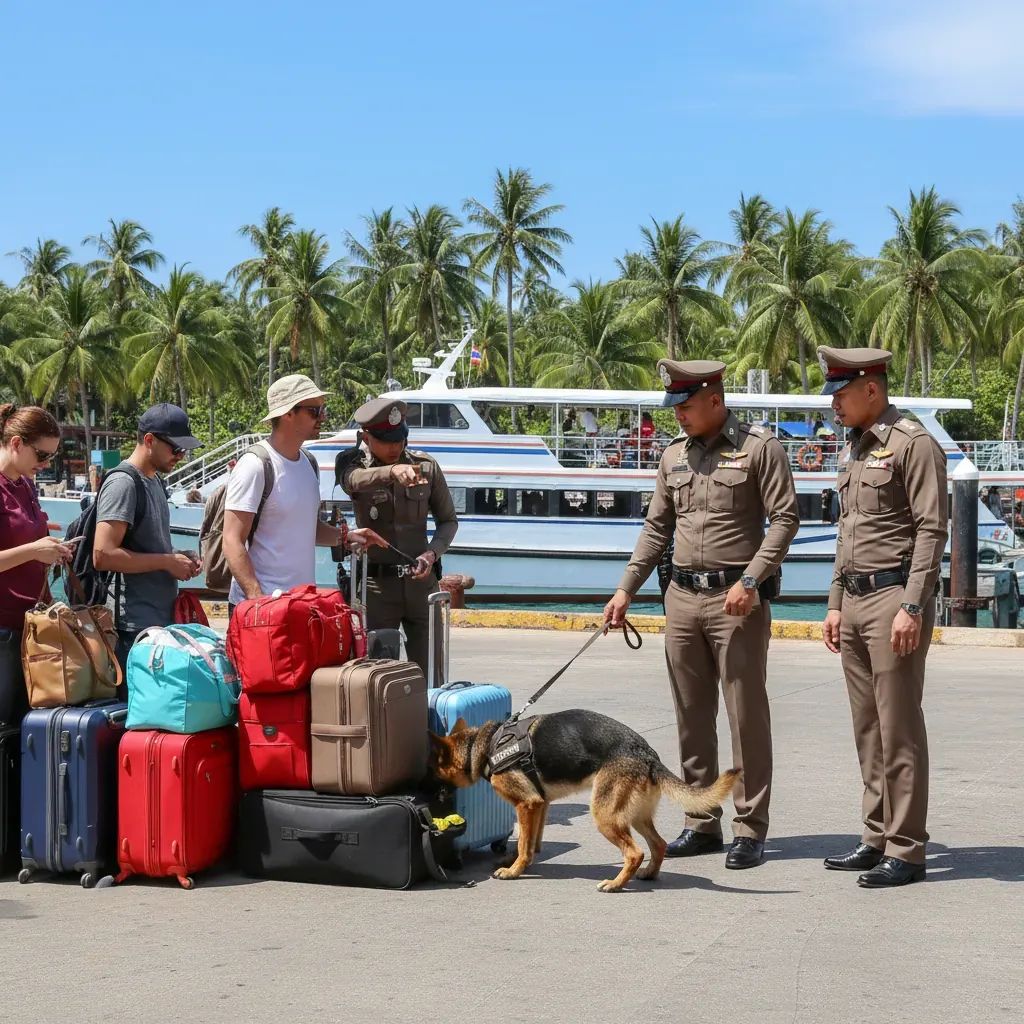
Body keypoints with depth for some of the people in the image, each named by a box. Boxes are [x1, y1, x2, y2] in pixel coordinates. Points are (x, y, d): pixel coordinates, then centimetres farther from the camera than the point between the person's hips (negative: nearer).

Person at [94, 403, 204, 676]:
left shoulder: (155, 480, 17)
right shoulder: (123, 483, -12)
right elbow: (103, 556, -21)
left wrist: (179, 556, 7)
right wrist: (168, 562, -15)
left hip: (161, 620, 9)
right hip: (135, 626, -9)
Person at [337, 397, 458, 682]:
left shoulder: (426, 467, 2)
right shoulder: (352, 464, -4)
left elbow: (448, 520, 11)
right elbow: (356, 479, -30)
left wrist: (432, 553, -10)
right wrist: (393, 471, -51)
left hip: (420, 582, 2)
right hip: (376, 585, -2)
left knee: (430, 674, 4)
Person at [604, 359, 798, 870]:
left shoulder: (759, 448, -4)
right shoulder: (674, 456, 14)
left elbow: (785, 518, -8)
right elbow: (656, 527, 17)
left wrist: (750, 581, -17)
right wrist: (626, 589, 10)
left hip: (737, 599, -6)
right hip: (682, 595, 6)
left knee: (747, 713, -3)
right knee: (691, 714, 9)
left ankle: (750, 829, 1)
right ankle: (701, 823, 17)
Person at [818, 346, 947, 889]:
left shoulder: (914, 444, -10)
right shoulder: (853, 448, 17)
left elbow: (931, 530, -14)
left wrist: (912, 608, -19)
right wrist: (836, 604, 19)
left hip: (894, 597, -9)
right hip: (854, 600, 9)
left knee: (899, 729, -6)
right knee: (868, 729, 10)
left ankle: (906, 850, -2)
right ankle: (877, 838, 17)